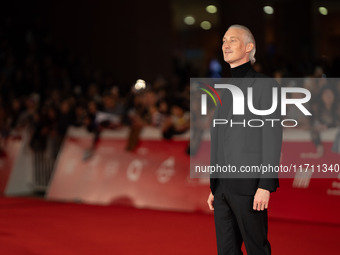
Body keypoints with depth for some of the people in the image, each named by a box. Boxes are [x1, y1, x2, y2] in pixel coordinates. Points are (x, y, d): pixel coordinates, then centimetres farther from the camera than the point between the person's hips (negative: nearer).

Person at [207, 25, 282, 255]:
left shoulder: (265, 86, -4)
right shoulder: (226, 91, 18)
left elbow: (272, 137, -10)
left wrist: (266, 185, -18)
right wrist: (215, 188, 17)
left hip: (248, 185, -7)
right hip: (223, 186, 7)